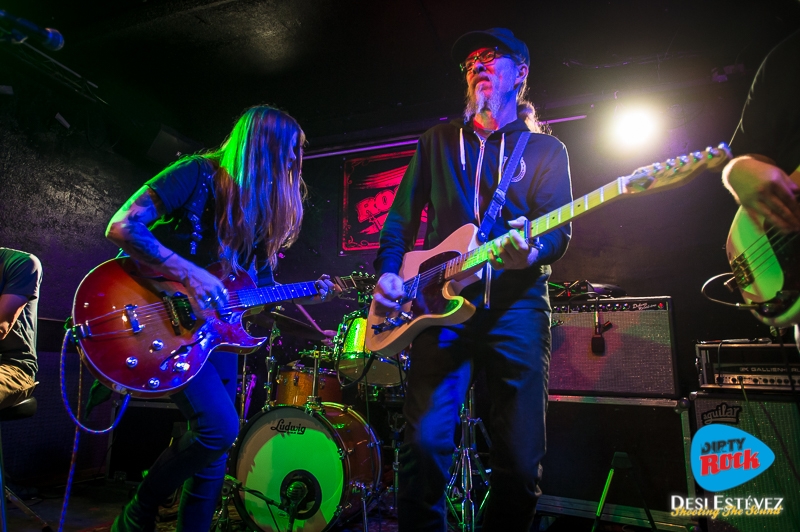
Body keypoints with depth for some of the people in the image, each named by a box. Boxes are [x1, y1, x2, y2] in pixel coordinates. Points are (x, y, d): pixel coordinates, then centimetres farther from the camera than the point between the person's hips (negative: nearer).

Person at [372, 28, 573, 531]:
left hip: (517, 306, 0)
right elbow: (402, 216, 16)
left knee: (521, 460, 2)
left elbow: (560, 230, 2)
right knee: (426, 442, -10)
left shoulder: (546, 148, 14)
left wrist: (532, 250, -22)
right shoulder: (438, 140, 19)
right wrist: (389, 272, -1)